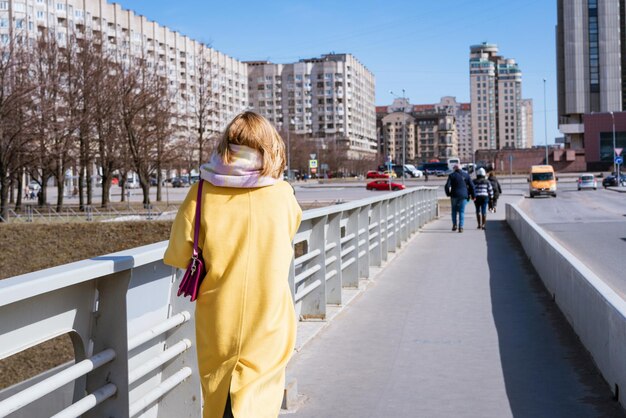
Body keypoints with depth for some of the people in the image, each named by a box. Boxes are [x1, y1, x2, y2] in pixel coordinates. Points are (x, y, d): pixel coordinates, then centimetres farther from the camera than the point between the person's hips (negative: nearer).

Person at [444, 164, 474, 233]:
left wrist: (448, 194, 9)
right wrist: (471, 195, 11)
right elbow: (471, 186, 3)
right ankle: (461, 227, -5)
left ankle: (454, 225, 10)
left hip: (454, 195, -1)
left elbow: (447, 186, -7)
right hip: (463, 196, 1)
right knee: (462, 211, 4)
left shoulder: (452, 175, 0)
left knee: (454, 210, 17)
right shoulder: (466, 175, 6)